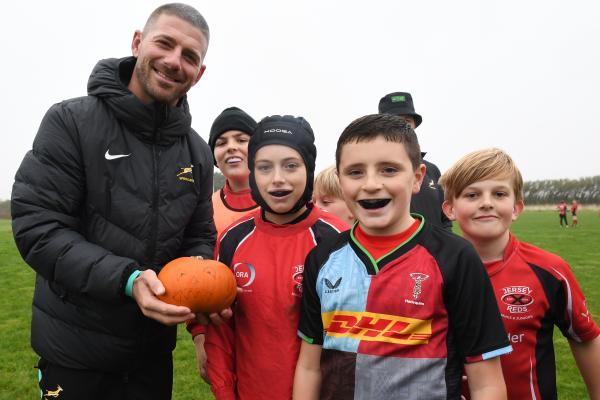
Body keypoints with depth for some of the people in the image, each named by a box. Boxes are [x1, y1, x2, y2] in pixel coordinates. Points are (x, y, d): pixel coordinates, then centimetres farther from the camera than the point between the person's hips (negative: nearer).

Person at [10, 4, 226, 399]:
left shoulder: (197, 152, 2)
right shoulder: (71, 120, -11)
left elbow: (199, 238, 7)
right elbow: (37, 226, -17)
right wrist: (126, 278, -28)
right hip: (74, 348, -4)